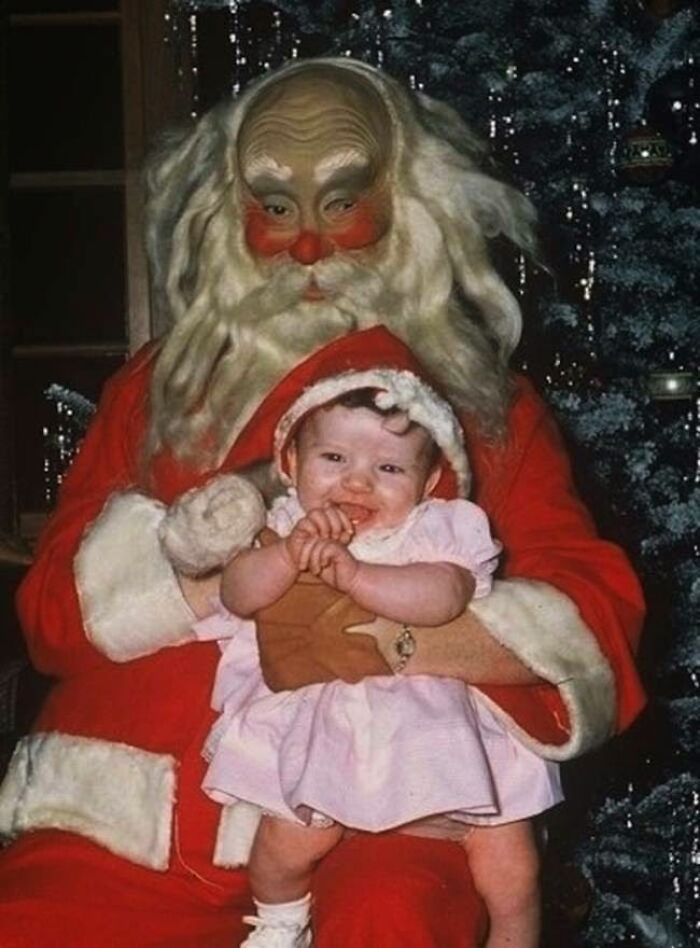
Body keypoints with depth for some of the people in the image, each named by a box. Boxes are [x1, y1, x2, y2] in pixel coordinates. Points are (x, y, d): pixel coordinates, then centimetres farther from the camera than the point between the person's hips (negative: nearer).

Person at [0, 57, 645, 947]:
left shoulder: (484, 405, 13)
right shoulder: (156, 389, 17)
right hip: (127, 820, 2)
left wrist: (383, 641, -14)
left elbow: (593, 621, 1)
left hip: (374, 816, -1)